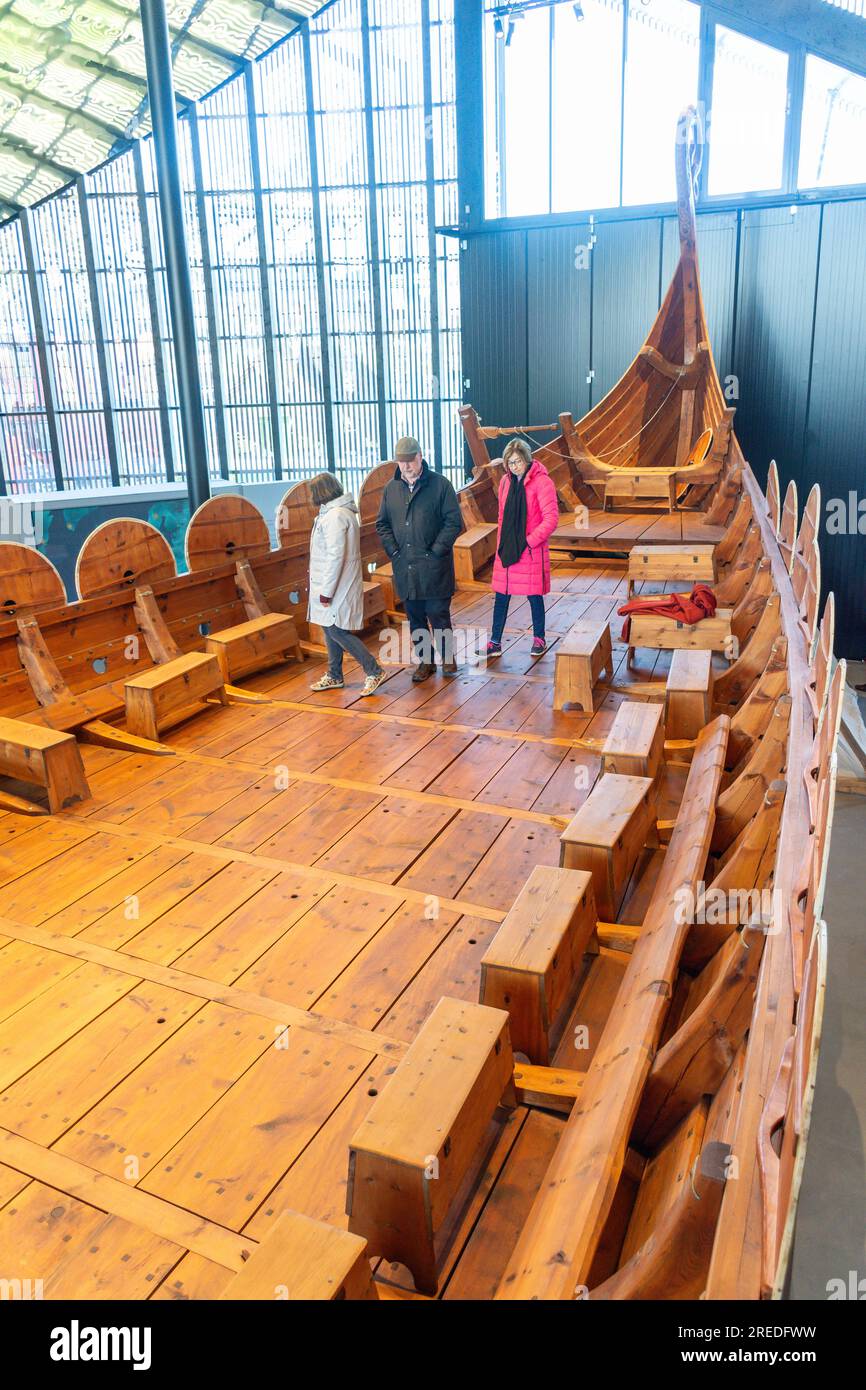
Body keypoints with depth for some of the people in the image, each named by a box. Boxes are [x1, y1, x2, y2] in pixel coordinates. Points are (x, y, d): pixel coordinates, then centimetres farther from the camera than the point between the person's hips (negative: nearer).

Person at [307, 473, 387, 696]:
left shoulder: (335, 516, -19)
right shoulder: (340, 512, 14)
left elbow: (336, 556, -24)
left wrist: (327, 591, -22)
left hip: (336, 585, -10)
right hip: (335, 584, 10)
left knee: (335, 630, -7)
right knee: (330, 629, 15)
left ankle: (374, 671, -3)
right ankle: (334, 676, 26)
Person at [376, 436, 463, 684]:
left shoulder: (439, 484, -4)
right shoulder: (391, 489, 9)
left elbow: (454, 522, -7)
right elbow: (383, 524, 15)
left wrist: (436, 550, -13)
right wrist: (393, 550, 2)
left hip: (434, 568, -4)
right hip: (405, 568, 4)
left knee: (438, 615, 2)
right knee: (416, 618, 11)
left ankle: (447, 656, 21)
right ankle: (425, 660, 23)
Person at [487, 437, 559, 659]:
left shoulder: (541, 482, -11)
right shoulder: (506, 482, 8)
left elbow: (551, 518, -14)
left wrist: (530, 540, -16)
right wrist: (501, 545, 11)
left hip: (531, 551, -5)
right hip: (506, 550, 5)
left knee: (534, 596, 7)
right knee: (501, 597, 8)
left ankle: (539, 639, 24)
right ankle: (495, 643, 15)